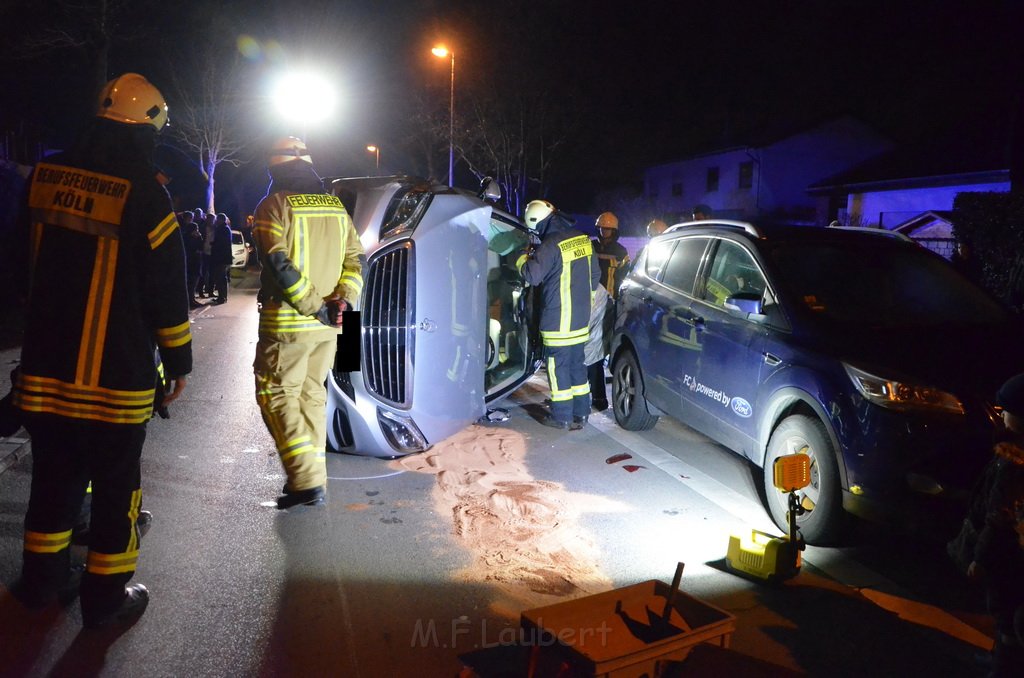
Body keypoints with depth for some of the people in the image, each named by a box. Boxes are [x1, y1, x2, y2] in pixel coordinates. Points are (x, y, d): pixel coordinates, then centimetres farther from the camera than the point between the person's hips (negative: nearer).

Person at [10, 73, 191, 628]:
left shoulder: (46, 176, 2)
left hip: (44, 367, 6)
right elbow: (168, 294, -11)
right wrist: (178, 362, 0)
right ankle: (106, 594, 21)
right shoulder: (146, 196, -15)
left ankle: (42, 578, 36)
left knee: (54, 473, 20)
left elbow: (32, 263, 16)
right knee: (116, 483, 9)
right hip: (117, 377, -5)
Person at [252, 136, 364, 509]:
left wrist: (313, 306, -14)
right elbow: (356, 259, 5)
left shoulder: (274, 205, -7)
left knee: (278, 396, 1)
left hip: (286, 323, -6)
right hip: (328, 324, 6)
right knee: (312, 394, 15)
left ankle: (307, 482, -7)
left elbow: (278, 265, -18)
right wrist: (343, 299, -6)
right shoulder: (336, 206, 11)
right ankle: (313, 477, 21)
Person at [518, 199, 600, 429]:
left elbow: (532, 275, -19)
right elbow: (595, 275, 16)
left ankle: (562, 417, 11)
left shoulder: (551, 244, -18)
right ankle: (581, 413, 24)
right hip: (581, 317, 8)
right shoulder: (583, 239, 7)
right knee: (577, 364, 16)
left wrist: (523, 259, 0)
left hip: (559, 319, -8)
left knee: (559, 367, 3)